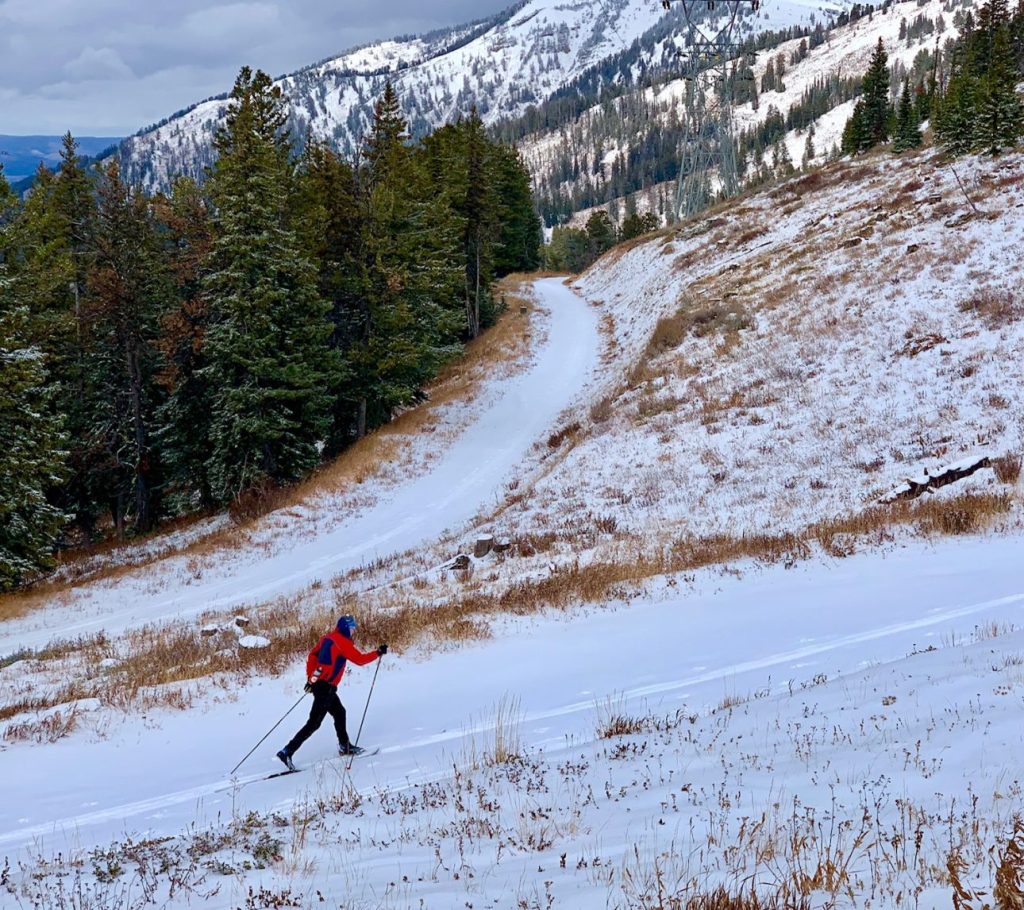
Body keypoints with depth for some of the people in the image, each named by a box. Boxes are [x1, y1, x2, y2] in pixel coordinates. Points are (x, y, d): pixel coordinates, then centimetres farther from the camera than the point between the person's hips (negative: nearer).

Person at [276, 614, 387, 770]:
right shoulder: (342, 642, -13)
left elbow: (312, 656, 16)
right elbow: (360, 659, -14)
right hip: (325, 687, -9)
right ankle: (288, 751, -9)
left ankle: (344, 746, 33)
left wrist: (310, 677, 20)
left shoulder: (327, 638, 11)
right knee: (314, 723, -6)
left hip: (317, 683, 9)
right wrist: (378, 653, -2)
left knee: (339, 712, 23)